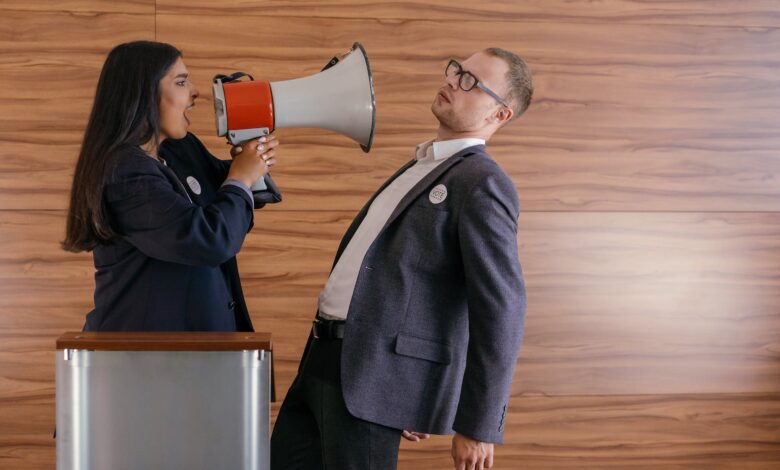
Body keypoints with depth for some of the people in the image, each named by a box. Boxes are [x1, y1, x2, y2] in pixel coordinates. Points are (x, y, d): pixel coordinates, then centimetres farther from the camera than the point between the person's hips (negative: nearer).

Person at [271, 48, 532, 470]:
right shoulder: (420, 167, 20)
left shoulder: (483, 184, -11)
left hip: (378, 374, -9)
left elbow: (500, 310, -16)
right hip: (328, 359, 9)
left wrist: (479, 425, -16)